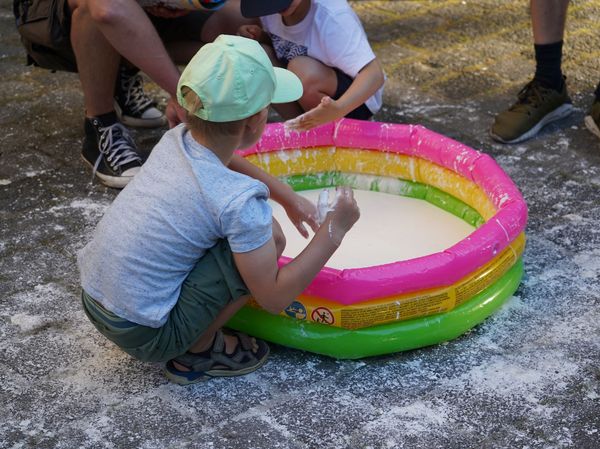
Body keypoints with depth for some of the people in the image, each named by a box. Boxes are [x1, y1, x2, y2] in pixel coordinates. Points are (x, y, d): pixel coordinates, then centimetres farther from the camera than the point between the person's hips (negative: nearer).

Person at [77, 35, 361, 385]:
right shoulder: (238, 201, -23)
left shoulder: (177, 139, -2)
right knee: (270, 239, -8)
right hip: (143, 335, -7)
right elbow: (273, 298, -15)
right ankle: (200, 351, 3)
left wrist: (289, 197, 19)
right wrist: (333, 232, -9)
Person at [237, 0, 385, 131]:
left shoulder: (332, 17, -28)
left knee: (303, 70, -35)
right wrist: (259, 37, -12)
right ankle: (299, 129, -8)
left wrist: (339, 110, -55)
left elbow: (375, 75, -36)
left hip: (356, 98, -6)